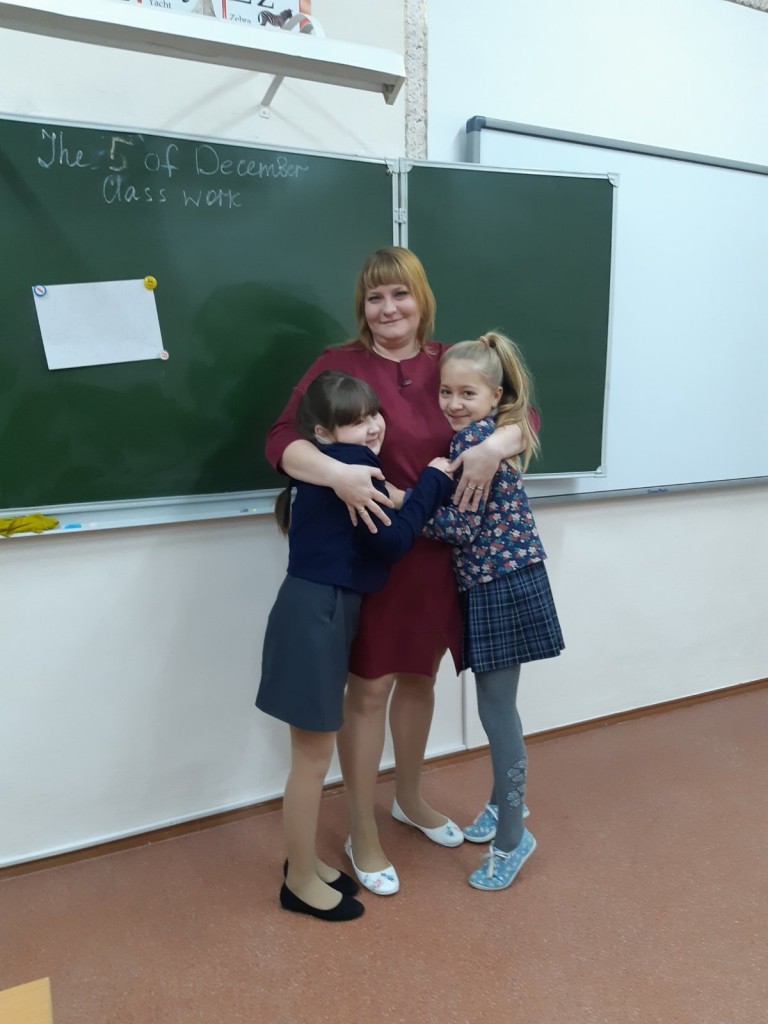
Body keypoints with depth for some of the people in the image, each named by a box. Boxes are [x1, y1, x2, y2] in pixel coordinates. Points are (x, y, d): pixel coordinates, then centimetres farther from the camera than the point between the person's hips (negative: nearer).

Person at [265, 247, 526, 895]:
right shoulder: (340, 365, -10)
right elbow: (282, 441, -16)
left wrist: (495, 446, -22)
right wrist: (337, 473, -35)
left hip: (438, 552, 5)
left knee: (419, 677, 20)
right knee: (369, 690, 7)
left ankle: (410, 798, 45)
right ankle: (363, 835, 28)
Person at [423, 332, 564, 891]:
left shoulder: (473, 437, -18)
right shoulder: (497, 434, 10)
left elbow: (462, 526, -21)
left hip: (502, 586, -9)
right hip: (492, 584, 9)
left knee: (496, 710, 1)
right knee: (496, 705, 20)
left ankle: (511, 836, 16)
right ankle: (504, 801, 39)